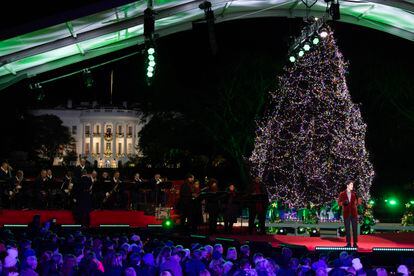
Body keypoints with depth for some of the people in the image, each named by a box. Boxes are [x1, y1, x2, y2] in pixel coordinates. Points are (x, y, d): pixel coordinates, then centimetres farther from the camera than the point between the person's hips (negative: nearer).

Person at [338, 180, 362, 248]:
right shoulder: (342, 194, 2)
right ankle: (348, 243, 8)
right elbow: (339, 203, 3)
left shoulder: (354, 194, 5)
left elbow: (357, 203, 3)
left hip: (354, 213, 1)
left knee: (355, 228, -1)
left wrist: (359, 200, -17)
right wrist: (343, 203, -16)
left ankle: (355, 243, 5)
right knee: (347, 229, 2)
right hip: (346, 213, -1)